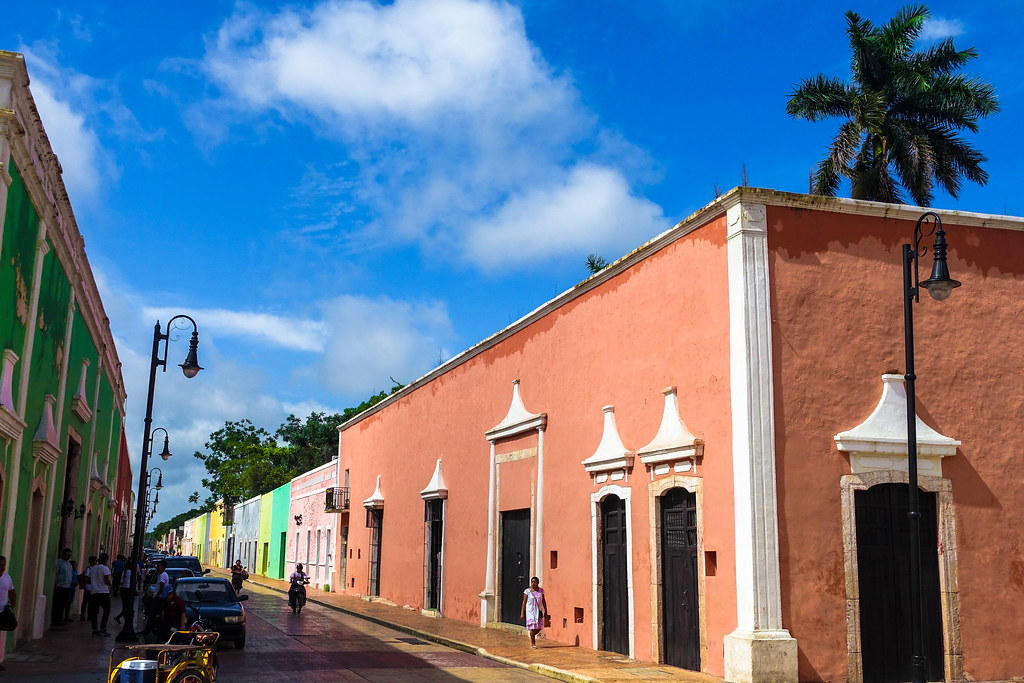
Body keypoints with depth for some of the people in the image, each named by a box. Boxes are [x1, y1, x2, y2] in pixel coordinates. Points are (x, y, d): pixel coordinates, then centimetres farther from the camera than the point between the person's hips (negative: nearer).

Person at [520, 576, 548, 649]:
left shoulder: (541, 590, 3)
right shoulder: (527, 591, -7)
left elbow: (543, 601, 10)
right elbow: (524, 602, -4)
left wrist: (545, 610, 8)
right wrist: (522, 613, -6)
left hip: (539, 611, 4)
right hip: (530, 611, -4)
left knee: (539, 627, 3)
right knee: (533, 627, -5)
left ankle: (532, 636, 34)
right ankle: (533, 644, 7)